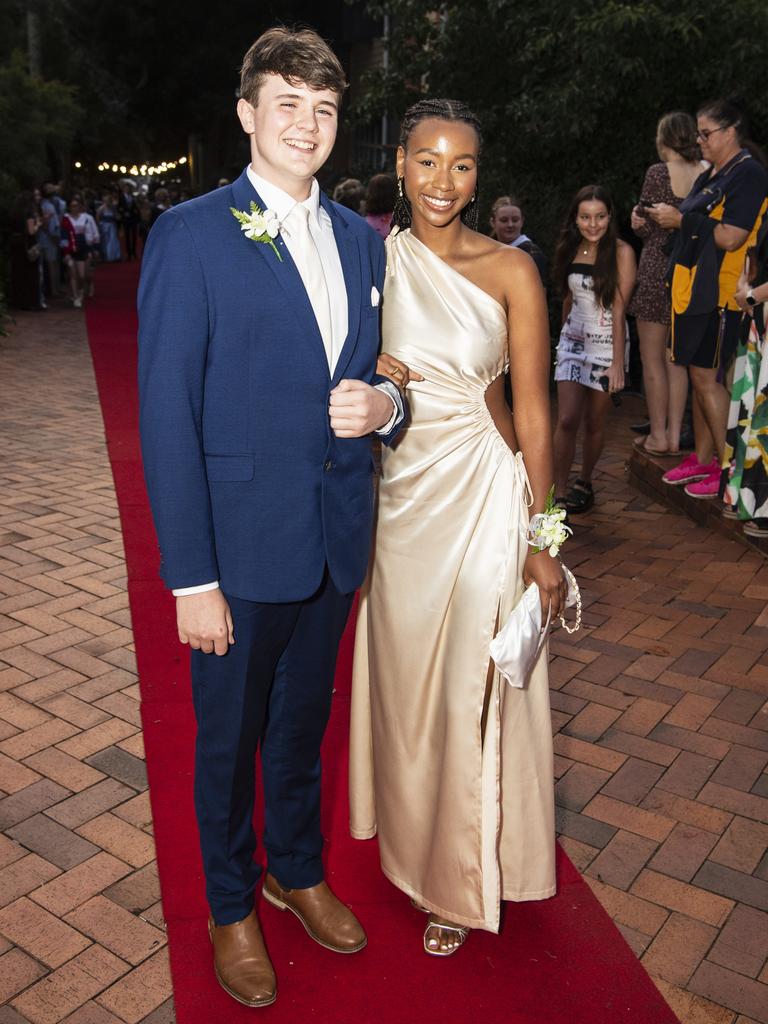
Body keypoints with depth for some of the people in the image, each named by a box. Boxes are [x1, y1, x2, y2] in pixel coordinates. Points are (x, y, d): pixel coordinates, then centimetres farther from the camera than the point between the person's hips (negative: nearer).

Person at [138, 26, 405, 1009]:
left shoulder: (361, 239, 7)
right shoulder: (190, 234, -10)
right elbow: (166, 417, -14)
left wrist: (383, 403, -11)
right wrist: (191, 578, -17)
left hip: (336, 539, 5)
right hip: (242, 543, -4)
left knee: (304, 724, 22)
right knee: (229, 738, 15)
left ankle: (298, 871, 46)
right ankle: (232, 906, 39)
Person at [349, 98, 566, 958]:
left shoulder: (510, 270, -8)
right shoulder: (375, 257, 2)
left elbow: (533, 412, -7)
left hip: (483, 495, -3)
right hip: (399, 494, 4)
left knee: (470, 687, 7)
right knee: (402, 677, 17)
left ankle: (462, 878, 31)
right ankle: (411, 840, 44)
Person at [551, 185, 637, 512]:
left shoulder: (621, 253, -10)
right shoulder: (570, 250, 4)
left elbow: (619, 309, -14)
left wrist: (617, 363, -17)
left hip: (606, 345, -3)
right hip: (573, 341, 3)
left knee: (594, 423, 8)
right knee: (567, 420, -9)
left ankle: (584, 483, 29)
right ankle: (560, 494, -5)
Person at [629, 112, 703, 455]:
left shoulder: (658, 173, -9)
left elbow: (647, 230, -6)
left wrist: (638, 218, 13)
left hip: (657, 270, -5)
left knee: (652, 359, 3)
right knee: (677, 359, 12)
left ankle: (658, 436, 7)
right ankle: (674, 435, 15)